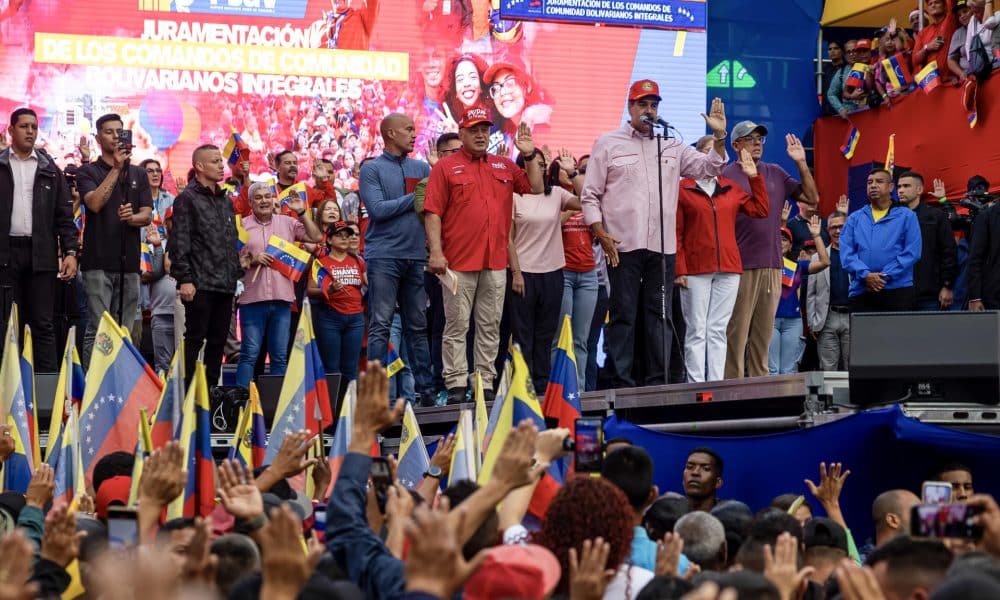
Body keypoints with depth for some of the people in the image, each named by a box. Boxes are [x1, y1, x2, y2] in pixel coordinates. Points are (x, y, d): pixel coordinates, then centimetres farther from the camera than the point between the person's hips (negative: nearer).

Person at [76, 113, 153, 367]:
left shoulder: (138, 174, 15)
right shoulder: (88, 172, 5)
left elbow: (147, 215, 7)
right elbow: (95, 203, -13)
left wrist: (131, 218, -15)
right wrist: (116, 168, -15)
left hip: (129, 261, 4)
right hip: (99, 262, -4)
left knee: (124, 332, 6)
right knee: (97, 329, -9)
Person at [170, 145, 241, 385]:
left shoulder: (225, 201, 20)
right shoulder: (187, 199, -3)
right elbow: (180, 242, -10)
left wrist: (236, 274, 15)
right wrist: (184, 279, -17)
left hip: (225, 285, 7)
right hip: (200, 284, -7)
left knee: (218, 341, 9)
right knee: (195, 339, -6)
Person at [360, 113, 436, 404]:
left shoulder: (422, 169, 14)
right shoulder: (372, 169, 0)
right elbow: (377, 209, -12)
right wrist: (414, 198, -7)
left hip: (416, 256, 5)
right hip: (383, 257, -5)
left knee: (418, 326, 8)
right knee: (380, 326, -5)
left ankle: (425, 388, 11)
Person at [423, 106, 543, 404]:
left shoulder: (504, 166, 14)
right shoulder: (445, 167, 1)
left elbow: (536, 188, 16)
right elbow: (432, 213, -5)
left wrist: (529, 156, 4)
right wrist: (436, 252, -14)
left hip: (496, 262, 4)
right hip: (458, 262, -4)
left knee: (490, 326, 7)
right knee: (457, 325, -2)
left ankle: (486, 383, 11)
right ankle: (456, 385, 0)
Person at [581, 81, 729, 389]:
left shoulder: (672, 146, 16)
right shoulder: (608, 143, 6)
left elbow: (709, 168, 15)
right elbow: (590, 195, 3)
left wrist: (719, 137, -1)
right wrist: (601, 234, -8)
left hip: (663, 247, 4)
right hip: (622, 247, -4)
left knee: (659, 315, 5)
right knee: (623, 315, -3)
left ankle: (656, 382, 9)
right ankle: (621, 383, -1)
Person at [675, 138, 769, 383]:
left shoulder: (731, 189, 16)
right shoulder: (682, 189, 3)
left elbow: (761, 209, 12)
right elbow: (676, 234, -2)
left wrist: (754, 177, 9)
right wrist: (679, 270, -10)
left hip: (728, 270, 4)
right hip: (695, 270, -4)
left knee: (718, 330, 4)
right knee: (697, 331, -4)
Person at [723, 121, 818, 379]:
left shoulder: (776, 173, 15)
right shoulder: (728, 176, -3)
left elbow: (812, 198, 15)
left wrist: (801, 164, 6)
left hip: (772, 266, 6)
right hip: (742, 267, -6)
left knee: (764, 332, 10)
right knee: (736, 333, -5)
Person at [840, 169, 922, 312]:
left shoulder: (906, 216, 6)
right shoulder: (855, 218, 14)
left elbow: (911, 252, -5)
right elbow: (846, 252, 3)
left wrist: (885, 276, -13)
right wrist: (865, 275, -13)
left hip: (897, 290, -2)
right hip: (860, 291, 2)